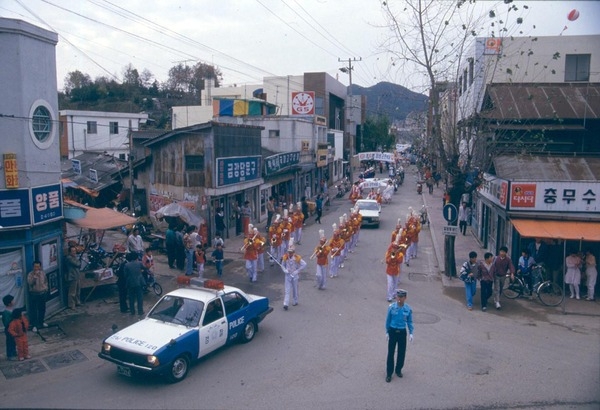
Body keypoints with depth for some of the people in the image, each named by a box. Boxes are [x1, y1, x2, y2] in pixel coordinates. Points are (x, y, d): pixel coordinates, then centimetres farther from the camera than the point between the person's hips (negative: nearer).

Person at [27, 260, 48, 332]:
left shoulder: (43, 273, -1)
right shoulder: (30, 274, -14)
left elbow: (46, 281, 14)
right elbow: (30, 283, -29)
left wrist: (46, 288, 6)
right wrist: (35, 276, -36)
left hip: (42, 293, 4)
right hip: (33, 294, -4)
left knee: (42, 309, 15)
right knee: (34, 310, 1)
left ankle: (41, 322, 33)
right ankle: (34, 325, 11)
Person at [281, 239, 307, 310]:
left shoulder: (297, 258, -14)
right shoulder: (285, 257, -7)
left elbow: (304, 264, -12)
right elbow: (282, 265, 7)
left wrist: (297, 271, -13)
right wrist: (285, 270, -12)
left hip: (294, 275, -1)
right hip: (288, 275, 1)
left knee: (295, 289, 14)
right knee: (287, 290, -3)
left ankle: (295, 301, 33)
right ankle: (286, 304, -7)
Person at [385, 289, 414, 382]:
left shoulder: (408, 309, -7)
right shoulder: (391, 307, -11)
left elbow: (410, 322, 3)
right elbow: (388, 320, -1)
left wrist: (411, 333, -2)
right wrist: (387, 332, 1)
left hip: (402, 332, 2)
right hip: (392, 331, -2)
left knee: (402, 352, 12)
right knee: (391, 353, 2)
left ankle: (398, 370, 33)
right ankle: (389, 373, 13)